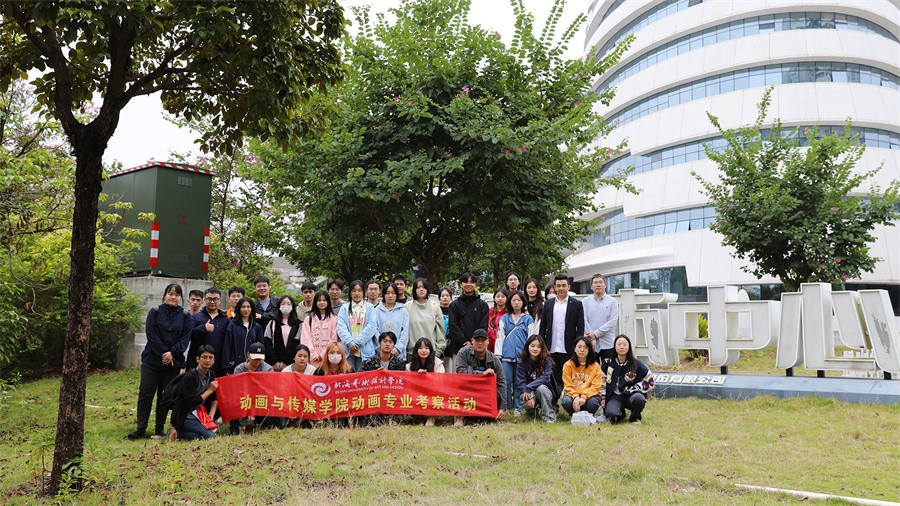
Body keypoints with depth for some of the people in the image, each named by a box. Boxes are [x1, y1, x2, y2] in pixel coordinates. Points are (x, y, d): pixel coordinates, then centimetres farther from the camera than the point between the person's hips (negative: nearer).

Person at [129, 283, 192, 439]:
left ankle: (160, 428, 13)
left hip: (173, 362, 1)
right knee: (145, 393, -3)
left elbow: (185, 338, -2)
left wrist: (172, 353, -16)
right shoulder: (155, 312, 2)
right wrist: (164, 353, -13)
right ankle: (141, 428, 3)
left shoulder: (185, 316, 5)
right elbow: (151, 335, -6)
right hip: (152, 360, -1)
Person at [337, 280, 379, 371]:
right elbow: (341, 327, 1)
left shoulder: (370, 308, 9)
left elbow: (371, 327, -3)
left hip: (365, 350, -1)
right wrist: (350, 343, -12)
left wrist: (357, 342, -10)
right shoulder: (344, 308, 12)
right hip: (348, 350, 1)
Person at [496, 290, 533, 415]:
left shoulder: (528, 319, 9)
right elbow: (500, 337, 9)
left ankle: (518, 408, 9)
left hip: (522, 356, -1)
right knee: (506, 382, -4)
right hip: (507, 356, 1)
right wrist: (498, 355, 4)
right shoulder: (504, 318, 12)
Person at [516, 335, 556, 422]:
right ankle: (532, 409, 7)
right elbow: (520, 382, -12)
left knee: (541, 388, -35)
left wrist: (528, 388, -31)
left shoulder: (547, 360, -8)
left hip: (545, 391, -2)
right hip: (529, 393, 2)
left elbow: (545, 378, -21)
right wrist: (527, 394, -30)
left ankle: (549, 415, -17)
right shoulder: (522, 362, -4)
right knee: (525, 400, -32)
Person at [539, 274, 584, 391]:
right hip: (551, 350, 3)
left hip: (568, 350, -2)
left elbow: (580, 328, 0)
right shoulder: (548, 303, 11)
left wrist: (577, 346, -8)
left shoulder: (577, 304, 3)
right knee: (554, 379, 5)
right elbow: (543, 326, 11)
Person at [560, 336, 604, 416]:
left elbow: (595, 386, -6)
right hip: (573, 394, 0)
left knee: (593, 403, -34)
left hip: (589, 395, 0)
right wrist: (575, 396, -24)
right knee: (567, 402, -33)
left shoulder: (595, 366, 1)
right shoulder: (568, 365, 1)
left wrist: (584, 396, -23)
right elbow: (568, 385, -4)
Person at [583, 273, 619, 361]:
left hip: (607, 344, -1)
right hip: (590, 344, 1)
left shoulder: (612, 301, 3)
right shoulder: (586, 301, 7)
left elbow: (613, 321, -6)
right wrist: (592, 340, -11)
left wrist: (596, 333, -13)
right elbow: (584, 320, -2)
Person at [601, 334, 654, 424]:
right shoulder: (608, 363, 5)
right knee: (611, 413, -32)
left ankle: (635, 417, -3)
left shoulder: (635, 364, 0)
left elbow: (649, 380, 7)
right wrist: (603, 398, 8)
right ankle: (621, 413, 9)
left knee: (638, 398, -38)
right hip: (615, 396, 1)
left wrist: (633, 389, -5)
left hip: (631, 395, -1)